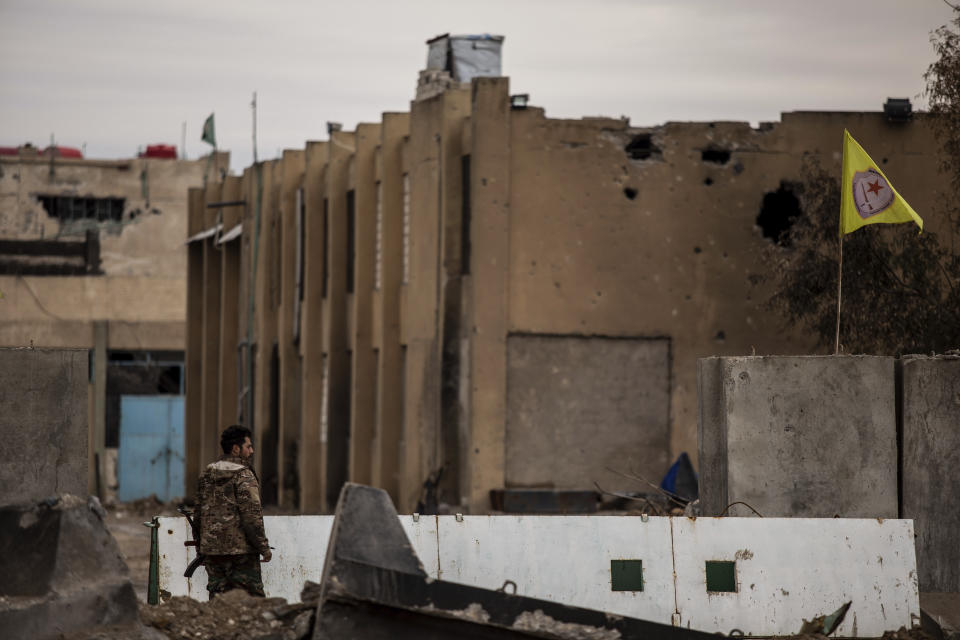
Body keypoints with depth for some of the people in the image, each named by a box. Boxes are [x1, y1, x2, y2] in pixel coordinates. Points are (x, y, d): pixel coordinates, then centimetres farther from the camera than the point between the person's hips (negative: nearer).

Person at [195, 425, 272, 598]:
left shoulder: (207, 474, 12)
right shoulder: (244, 476, -10)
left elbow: (199, 512, 16)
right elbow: (252, 515, -16)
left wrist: (200, 546, 22)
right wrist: (263, 547, -10)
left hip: (211, 550, 7)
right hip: (240, 550, -7)